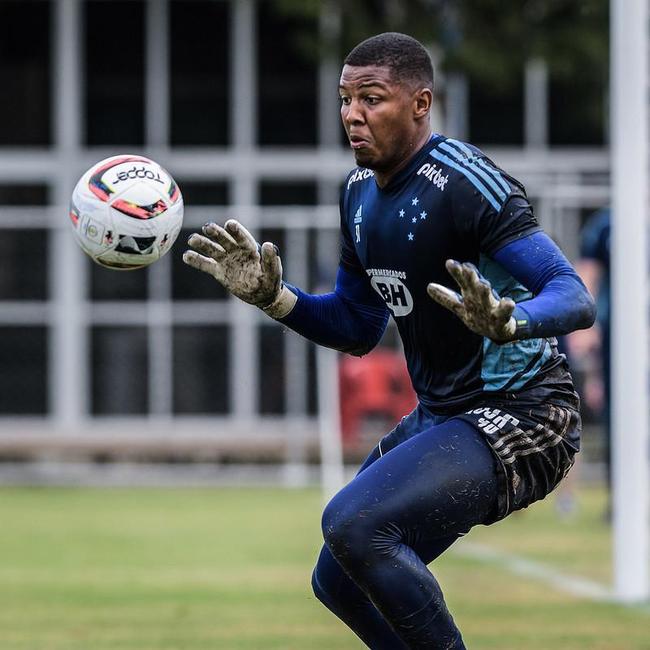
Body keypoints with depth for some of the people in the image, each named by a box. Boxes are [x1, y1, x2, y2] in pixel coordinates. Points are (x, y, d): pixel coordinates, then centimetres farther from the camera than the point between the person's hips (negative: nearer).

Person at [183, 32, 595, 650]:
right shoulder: (359, 192, 7)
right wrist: (272, 296, 1)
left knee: (352, 523, -28)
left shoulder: (463, 182, -20)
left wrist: (508, 323, -47)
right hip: (439, 415, 10)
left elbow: (575, 297, -27)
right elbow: (357, 329, 16)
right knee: (339, 582, 16)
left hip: (517, 419, -10)